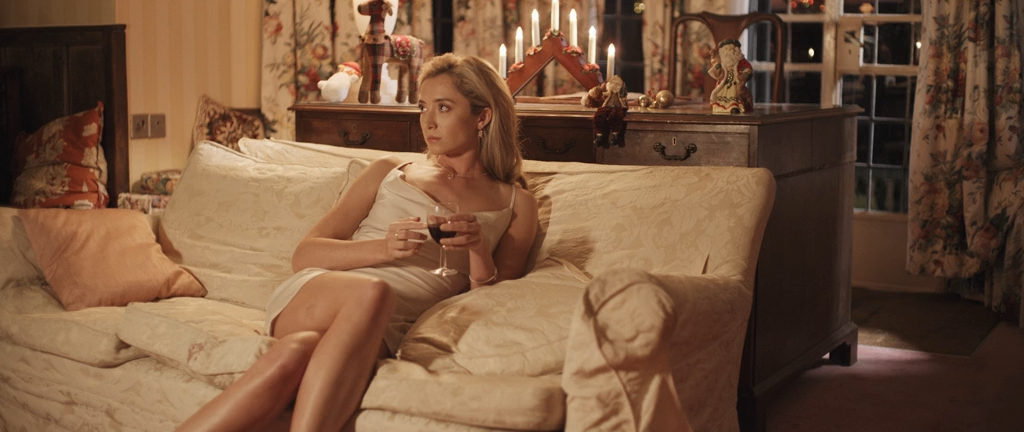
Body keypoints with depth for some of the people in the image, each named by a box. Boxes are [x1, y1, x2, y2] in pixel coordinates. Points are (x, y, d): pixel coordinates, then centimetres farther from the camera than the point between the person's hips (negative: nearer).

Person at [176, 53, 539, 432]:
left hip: (389, 332, -1)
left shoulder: (516, 204, 18)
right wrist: (383, 248, -5)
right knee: (371, 291, -39)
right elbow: (304, 254, 14)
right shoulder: (388, 172, 22)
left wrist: (479, 253, -10)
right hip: (315, 293, 1)